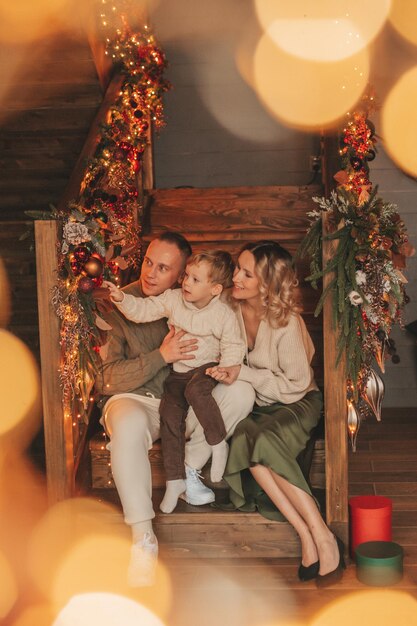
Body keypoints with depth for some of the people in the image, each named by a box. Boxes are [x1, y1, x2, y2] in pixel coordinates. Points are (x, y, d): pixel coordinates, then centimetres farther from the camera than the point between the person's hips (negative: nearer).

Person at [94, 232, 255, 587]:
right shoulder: (120, 305, -8)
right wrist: (161, 357, -23)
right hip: (133, 399, -3)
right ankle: (143, 540, -31)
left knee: (242, 392, -22)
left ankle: (189, 470, -6)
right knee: (129, 425, -39)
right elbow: (110, 377, -11)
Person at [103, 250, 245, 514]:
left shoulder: (224, 314, -13)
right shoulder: (173, 299, -5)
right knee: (169, 414, -8)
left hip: (206, 367, -4)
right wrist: (122, 299, -20)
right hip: (177, 371, 4)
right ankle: (175, 480, 2)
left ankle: (219, 444, -15)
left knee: (195, 390, -36)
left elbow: (233, 347, -7)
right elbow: (143, 310, -3)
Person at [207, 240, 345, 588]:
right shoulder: (233, 309, -6)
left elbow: (295, 385, -14)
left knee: (261, 441, -35)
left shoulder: (286, 321, -19)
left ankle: (323, 538, -26)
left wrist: (243, 374, -21)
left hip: (296, 404, -4)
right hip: (254, 405, 4)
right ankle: (307, 538, -28)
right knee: (245, 440, -31)